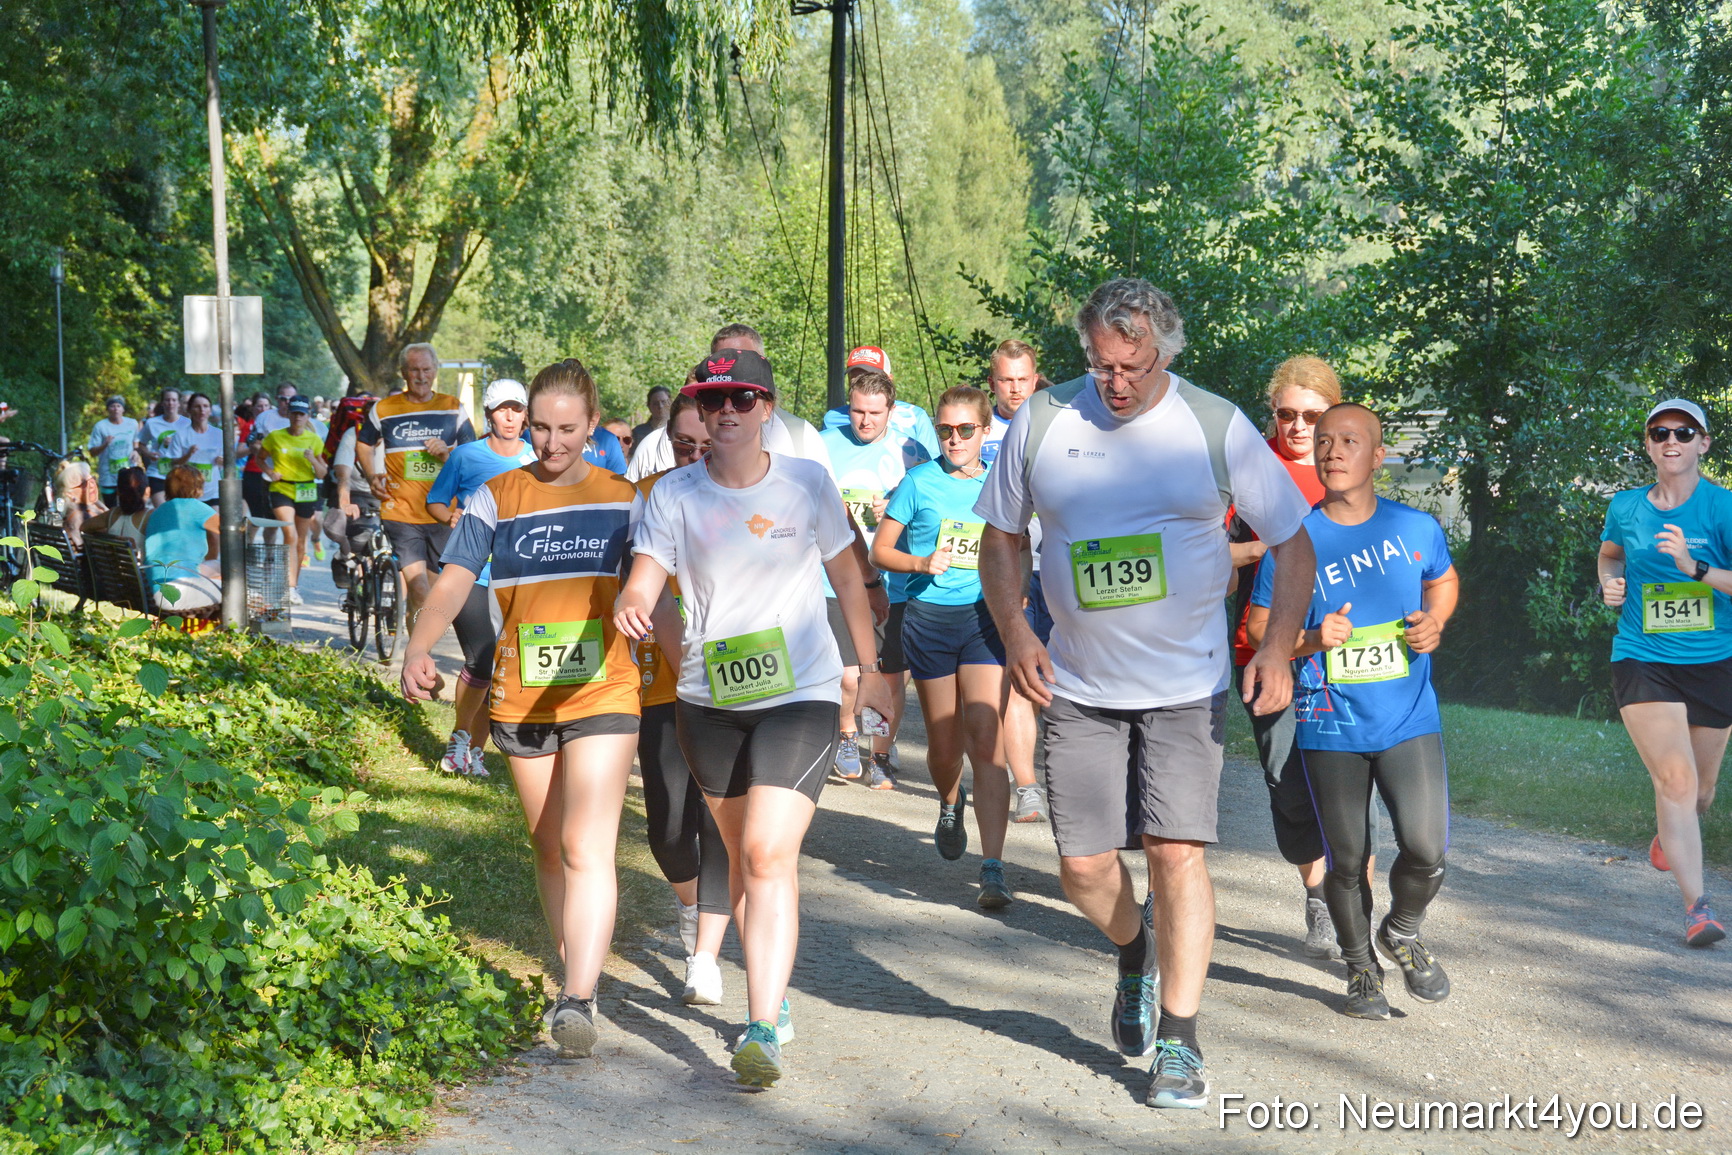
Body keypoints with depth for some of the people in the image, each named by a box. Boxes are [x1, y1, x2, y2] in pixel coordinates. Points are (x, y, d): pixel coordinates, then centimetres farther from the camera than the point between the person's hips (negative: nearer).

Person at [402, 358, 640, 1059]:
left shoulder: (622, 500, 4)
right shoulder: (497, 499, 3)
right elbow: (454, 581, -8)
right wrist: (418, 647, -24)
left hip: (602, 695, -2)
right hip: (522, 701, 2)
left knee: (587, 847, -14)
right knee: (549, 848, 14)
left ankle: (577, 1000, -19)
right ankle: (574, 969, 32)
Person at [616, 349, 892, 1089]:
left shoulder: (806, 482, -2)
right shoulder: (675, 494, -1)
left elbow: (847, 577, 9)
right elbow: (645, 578, -11)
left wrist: (869, 669, 14)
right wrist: (635, 604, -35)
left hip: (801, 696, -3)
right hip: (709, 701, 3)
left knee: (770, 854, -16)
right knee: (739, 853, 15)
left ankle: (762, 1030, -18)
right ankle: (772, 989, 34)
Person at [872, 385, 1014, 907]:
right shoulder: (920, 482, 1)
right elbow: (879, 551, 4)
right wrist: (922, 562, -13)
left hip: (984, 618, 0)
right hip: (929, 618, 0)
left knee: (986, 739, -13)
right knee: (944, 743, 9)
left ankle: (993, 870, -14)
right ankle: (949, 805, 46)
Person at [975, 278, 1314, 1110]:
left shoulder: (1215, 426, -6)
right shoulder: (1041, 421, -2)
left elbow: (1292, 541, 1)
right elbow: (1000, 536, 9)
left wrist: (1278, 647, -12)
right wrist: (1015, 634, -5)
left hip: (1186, 687, -2)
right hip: (1078, 689, 2)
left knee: (1176, 852, -9)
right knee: (1084, 865, 2)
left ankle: (1179, 1043, 4)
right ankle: (1135, 955, 37)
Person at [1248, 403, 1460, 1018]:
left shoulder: (1417, 528, 1)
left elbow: (1444, 579, 22)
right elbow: (1259, 626, 2)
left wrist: (1434, 623, 2)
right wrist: (1310, 639, -17)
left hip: (1409, 720, 1)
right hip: (1330, 728, -1)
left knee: (1426, 851, -9)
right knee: (1347, 860, 6)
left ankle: (1401, 933, 24)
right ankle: (1361, 970, 29)